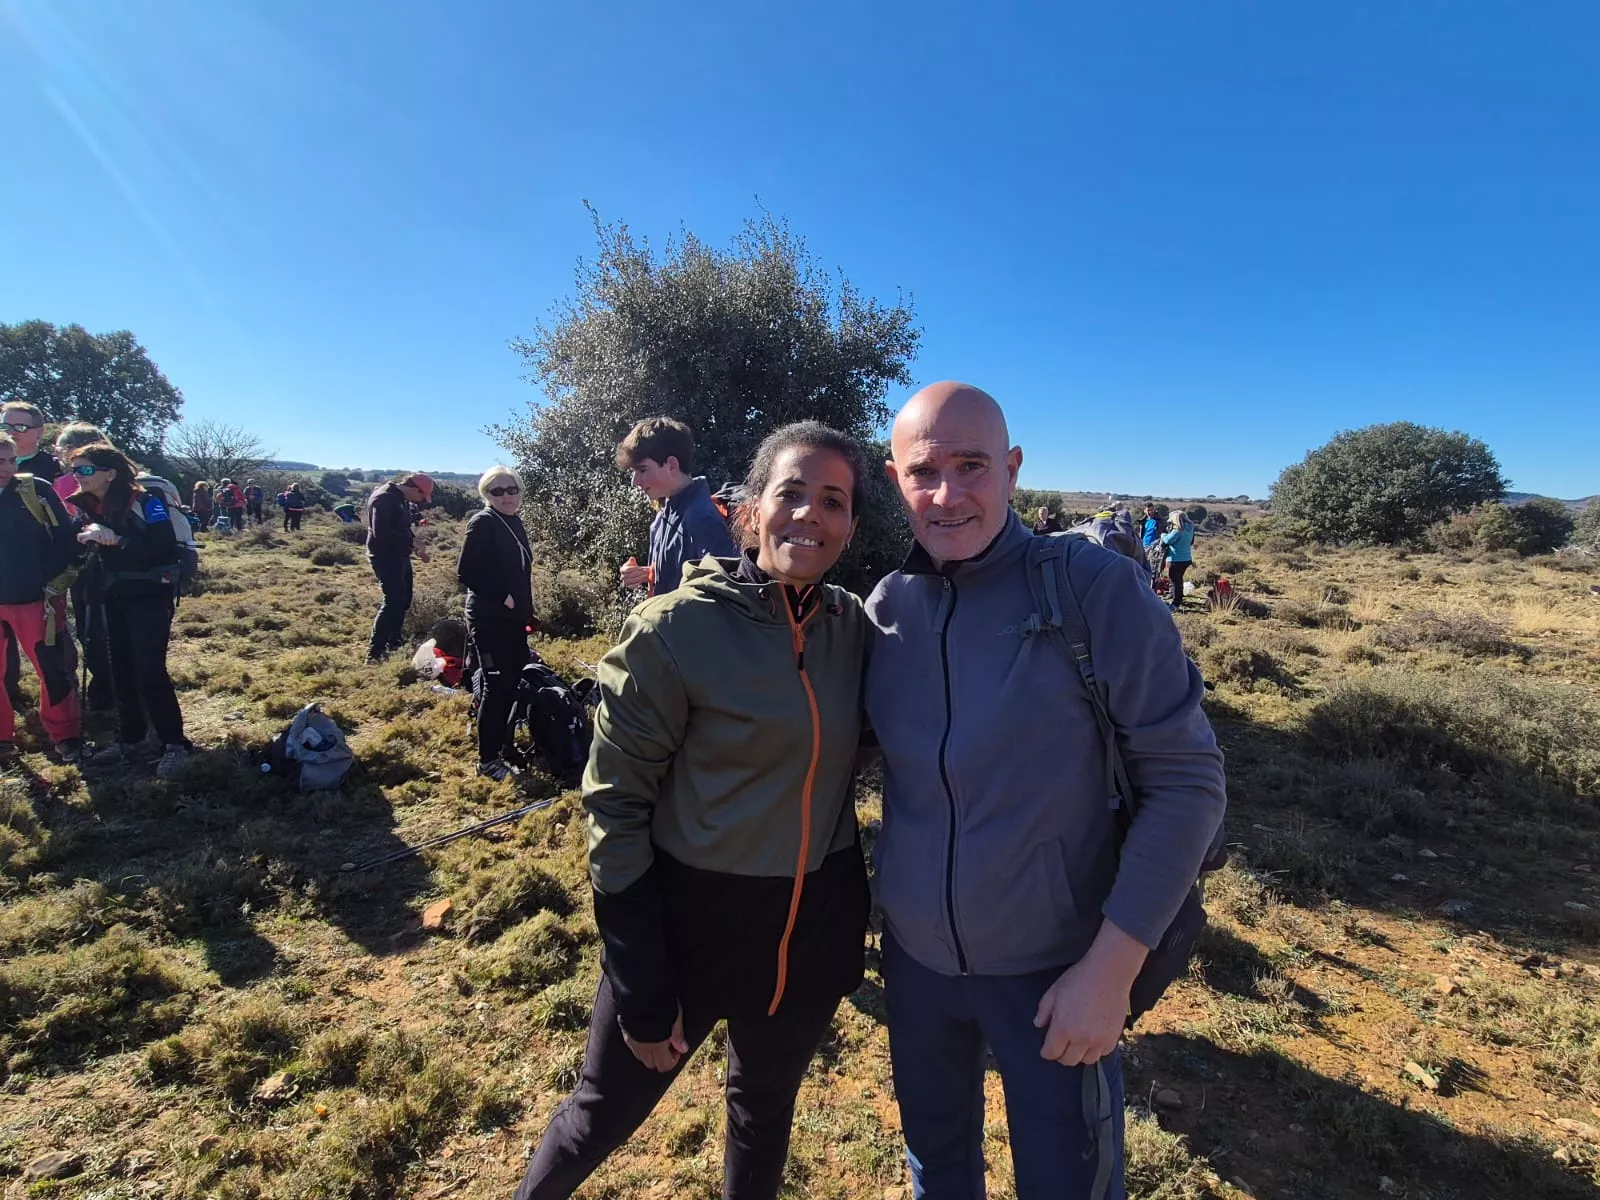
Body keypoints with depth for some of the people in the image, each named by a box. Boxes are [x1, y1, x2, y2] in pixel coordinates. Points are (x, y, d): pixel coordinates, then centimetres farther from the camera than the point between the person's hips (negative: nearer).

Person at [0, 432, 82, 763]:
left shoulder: (37, 490, -4)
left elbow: (64, 537, -3)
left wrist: (50, 581, -9)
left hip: (36, 599, -2)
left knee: (53, 670, 3)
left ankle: (66, 737, 16)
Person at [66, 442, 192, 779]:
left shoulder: (145, 501, -15)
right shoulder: (86, 505, 5)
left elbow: (167, 550, -24)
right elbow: (83, 548, 15)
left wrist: (117, 539, -30)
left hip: (149, 597, -7)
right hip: (112, 598, 7)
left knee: (149, 672, -8)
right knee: (121, 671, 12)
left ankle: (174, 743, 4)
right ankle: (129, 740, 25)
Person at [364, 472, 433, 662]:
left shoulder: (402, 499, 12)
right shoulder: (384, 498, -19)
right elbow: (380, 532, -29)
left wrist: (415, 548, 9)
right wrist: (411, 541, -23)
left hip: (399, 556, 10)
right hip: (385, 557, -10)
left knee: (403, 600, 16)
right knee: (394, 601, -14)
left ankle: (394, 642, 29)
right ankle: (375, 652, -9)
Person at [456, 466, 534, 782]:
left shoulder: (515, 522, 11)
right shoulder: (482, 523, -13)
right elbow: (465, 572, -19)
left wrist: (525, 610, 15)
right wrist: (502, 596, -17)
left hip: (513, 616, 8)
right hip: (489, 617, -8)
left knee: (514, 680, 14)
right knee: (497, 685, -4)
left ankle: (503, 744, 30)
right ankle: (487, 759, 6)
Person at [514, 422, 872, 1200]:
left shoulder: (855, 627, -5)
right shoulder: (677, 629, -19)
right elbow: (614, 804, -15)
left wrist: (856, 923, 5)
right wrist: (642, 990, -12)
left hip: (813, 924, 4)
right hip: (691, 918, -3)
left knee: (765, 1107, 25)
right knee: (605, 1112, 19)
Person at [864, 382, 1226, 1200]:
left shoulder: (1099, 589, -18)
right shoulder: (884, 607, -6)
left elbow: (1186, 781, -15)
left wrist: (1112, 964, -17)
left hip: (1054, 965, -3)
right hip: (913, 953, 4)